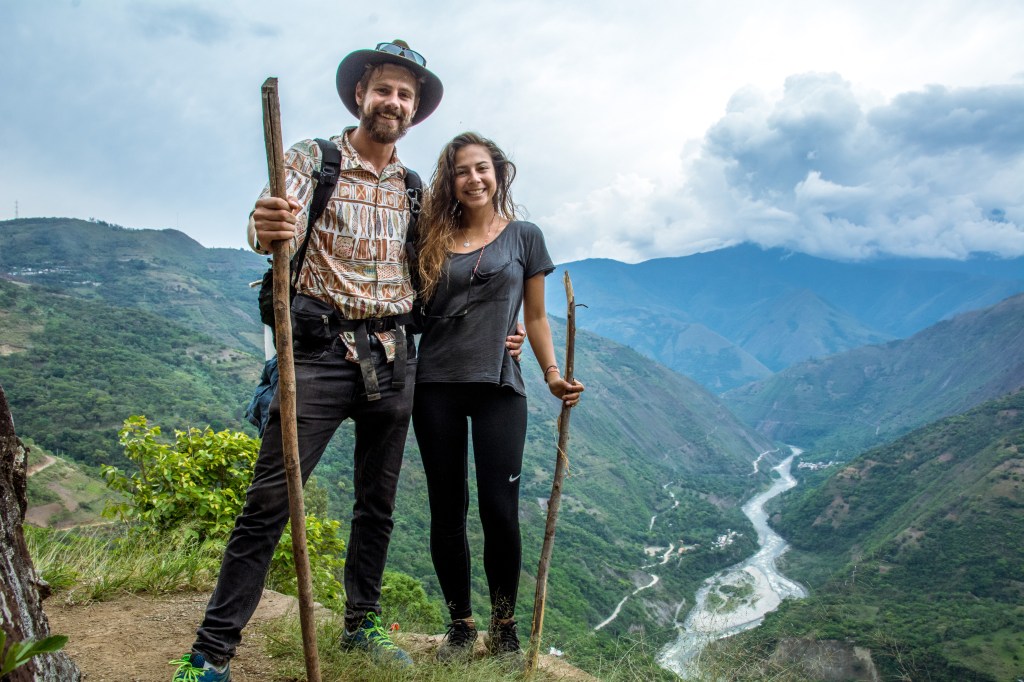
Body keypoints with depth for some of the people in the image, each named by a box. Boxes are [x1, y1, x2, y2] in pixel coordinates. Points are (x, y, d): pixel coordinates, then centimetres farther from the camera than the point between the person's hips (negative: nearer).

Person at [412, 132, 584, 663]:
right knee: (447, 511, 6)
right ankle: (460, 625, 21)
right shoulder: (433, 239, 12)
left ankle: (504, 627, 16)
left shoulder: (524, 237, 9)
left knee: (499, 510, -5)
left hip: (499, 386, -1)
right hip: (436, 385, 2)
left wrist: (554, 375, 0)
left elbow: (535, 317, 11)